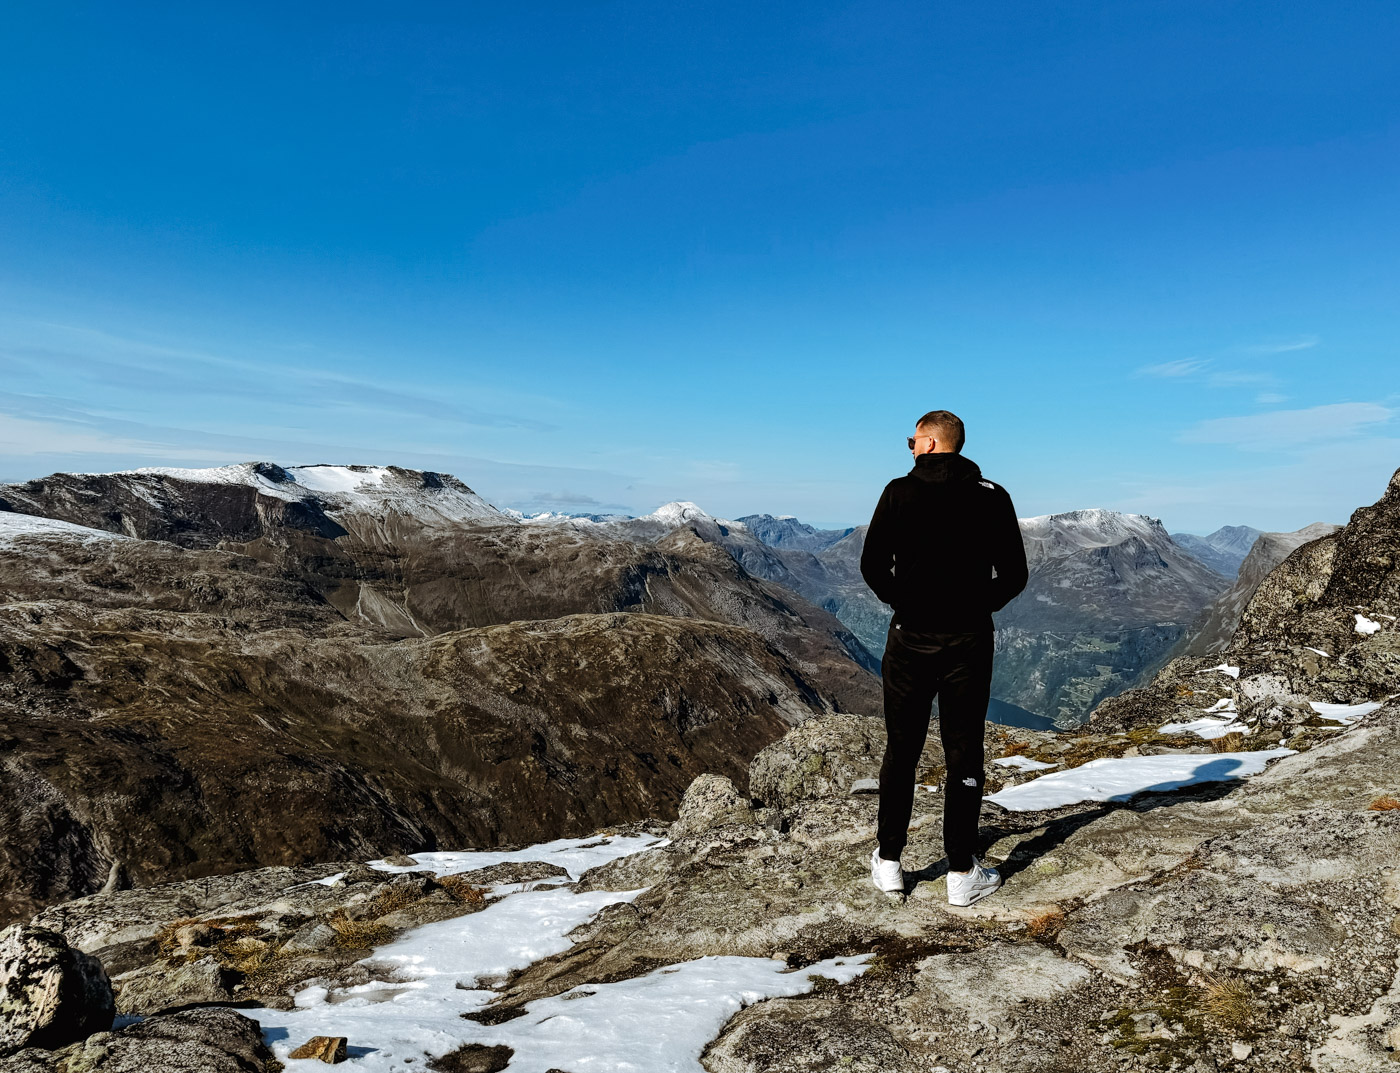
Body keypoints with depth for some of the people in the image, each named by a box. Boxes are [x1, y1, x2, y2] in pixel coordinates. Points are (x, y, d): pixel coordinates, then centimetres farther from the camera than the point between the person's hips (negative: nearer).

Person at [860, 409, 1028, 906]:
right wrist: (978, 608, 13)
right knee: (964, 755, 8)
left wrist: (904, 605, 9)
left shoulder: (900, 492, -5)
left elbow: (872, 565, -7)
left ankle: (889, 863, 21)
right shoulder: (992, 496, 0)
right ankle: (962, 874, 14)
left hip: (910, 639, 0)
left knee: (901, 752, 12)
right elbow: (1013, 575, -1)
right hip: (969, 641, 1)